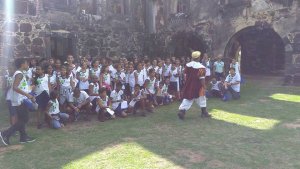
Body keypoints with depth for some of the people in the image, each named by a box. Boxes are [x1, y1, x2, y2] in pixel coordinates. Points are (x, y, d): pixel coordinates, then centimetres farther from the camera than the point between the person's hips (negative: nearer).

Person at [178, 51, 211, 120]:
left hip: (188, 85, 4)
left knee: (187, 98, 10)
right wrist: (204, 87, -10)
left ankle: (182, 110, -6)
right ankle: (204, 112, 26)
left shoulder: (188, 65, 1)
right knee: (201, 98, 15)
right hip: (197, 86, -4)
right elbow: (202, 79, -16)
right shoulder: (200, 67, -16)